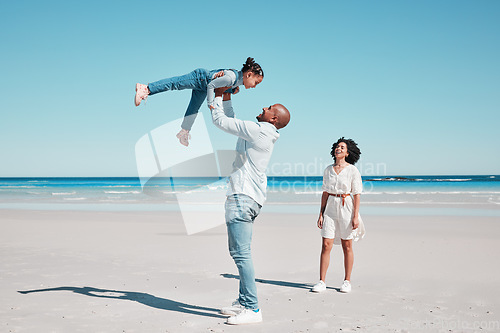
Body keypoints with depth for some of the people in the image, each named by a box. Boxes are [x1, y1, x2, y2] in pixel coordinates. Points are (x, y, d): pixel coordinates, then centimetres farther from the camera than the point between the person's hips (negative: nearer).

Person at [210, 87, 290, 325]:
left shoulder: (257, 130, -13)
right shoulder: (262, 134, 16)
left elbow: (219, 120, -7)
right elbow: (231, 121, 32)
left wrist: (218, 97, 8)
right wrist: (227, 98, 26)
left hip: (243, 197, -11)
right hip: (248, 197, 11)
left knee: (241, 253, -12)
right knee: (239, 252, 15)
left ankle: (252, 308, -11)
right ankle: (244, 301, 21)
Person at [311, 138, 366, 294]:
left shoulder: (352, 170, -3)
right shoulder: (328, 170, 9)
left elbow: (357, 195, -5)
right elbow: (325, 193, 12)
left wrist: (355, 216, -11)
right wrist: (321, 213, 6)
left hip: (346, 208, -3)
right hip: (330, 208, 3)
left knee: (347, 246, 5)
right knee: (326, 245, -3)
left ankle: (347, 281, 16)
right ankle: (321, 282, 2)